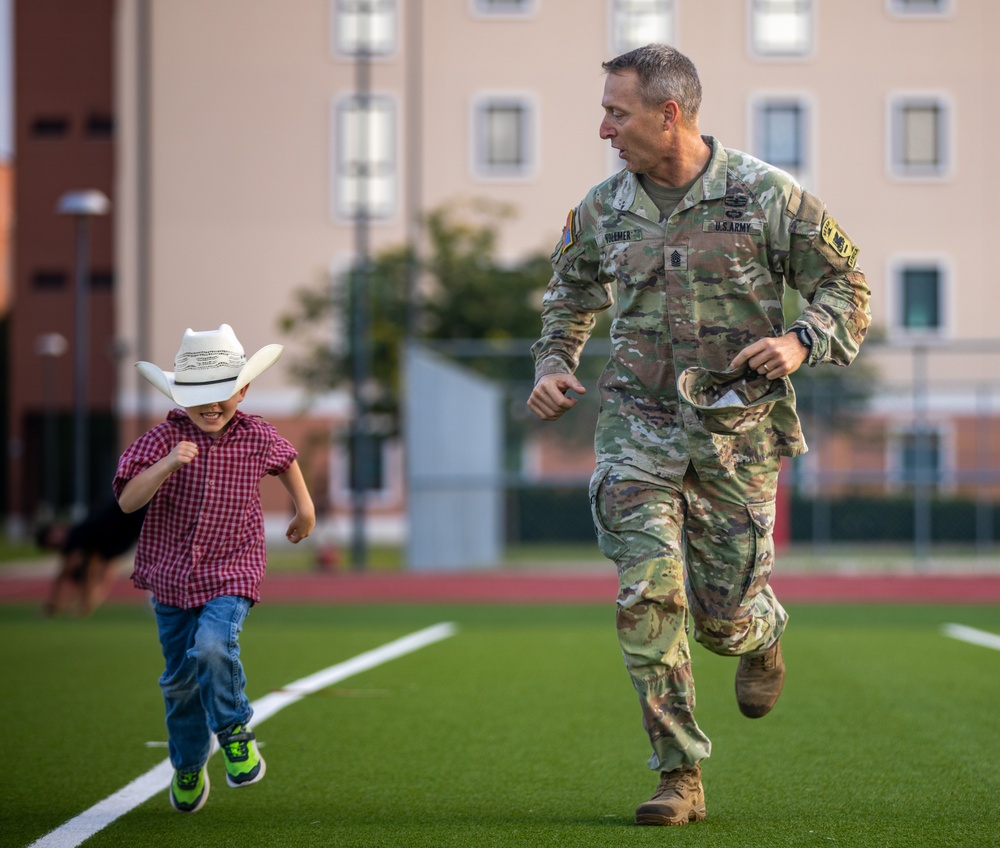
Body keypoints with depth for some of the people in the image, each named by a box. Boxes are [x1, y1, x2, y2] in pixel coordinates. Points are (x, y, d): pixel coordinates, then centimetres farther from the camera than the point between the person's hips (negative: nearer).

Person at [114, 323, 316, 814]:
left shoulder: (256, 437, -6)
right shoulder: (164, 438, -11)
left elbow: (286, 460, 19)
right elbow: (127, 501, -22)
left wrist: (304, 507, 28)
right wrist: (167, 465, -36)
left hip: (230, 574, -1)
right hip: (170, 575, 1)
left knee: (212, 647, -28)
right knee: (180, 680, 13)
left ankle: (235, 733, -5)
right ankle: (188, 766, 34)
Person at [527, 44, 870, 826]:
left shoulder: (767, 196, -5)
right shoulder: (603, 210, 5)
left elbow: (846, 283, 1)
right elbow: (570, 298, 23)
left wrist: (803, 342, -17)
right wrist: (554, 365, 5)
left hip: (738, 432, -2)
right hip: (639, 427, 2)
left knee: (723, 614, 2)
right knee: (649, 594, -13)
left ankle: (762, 635, 42)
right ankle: (680, 777, -5)